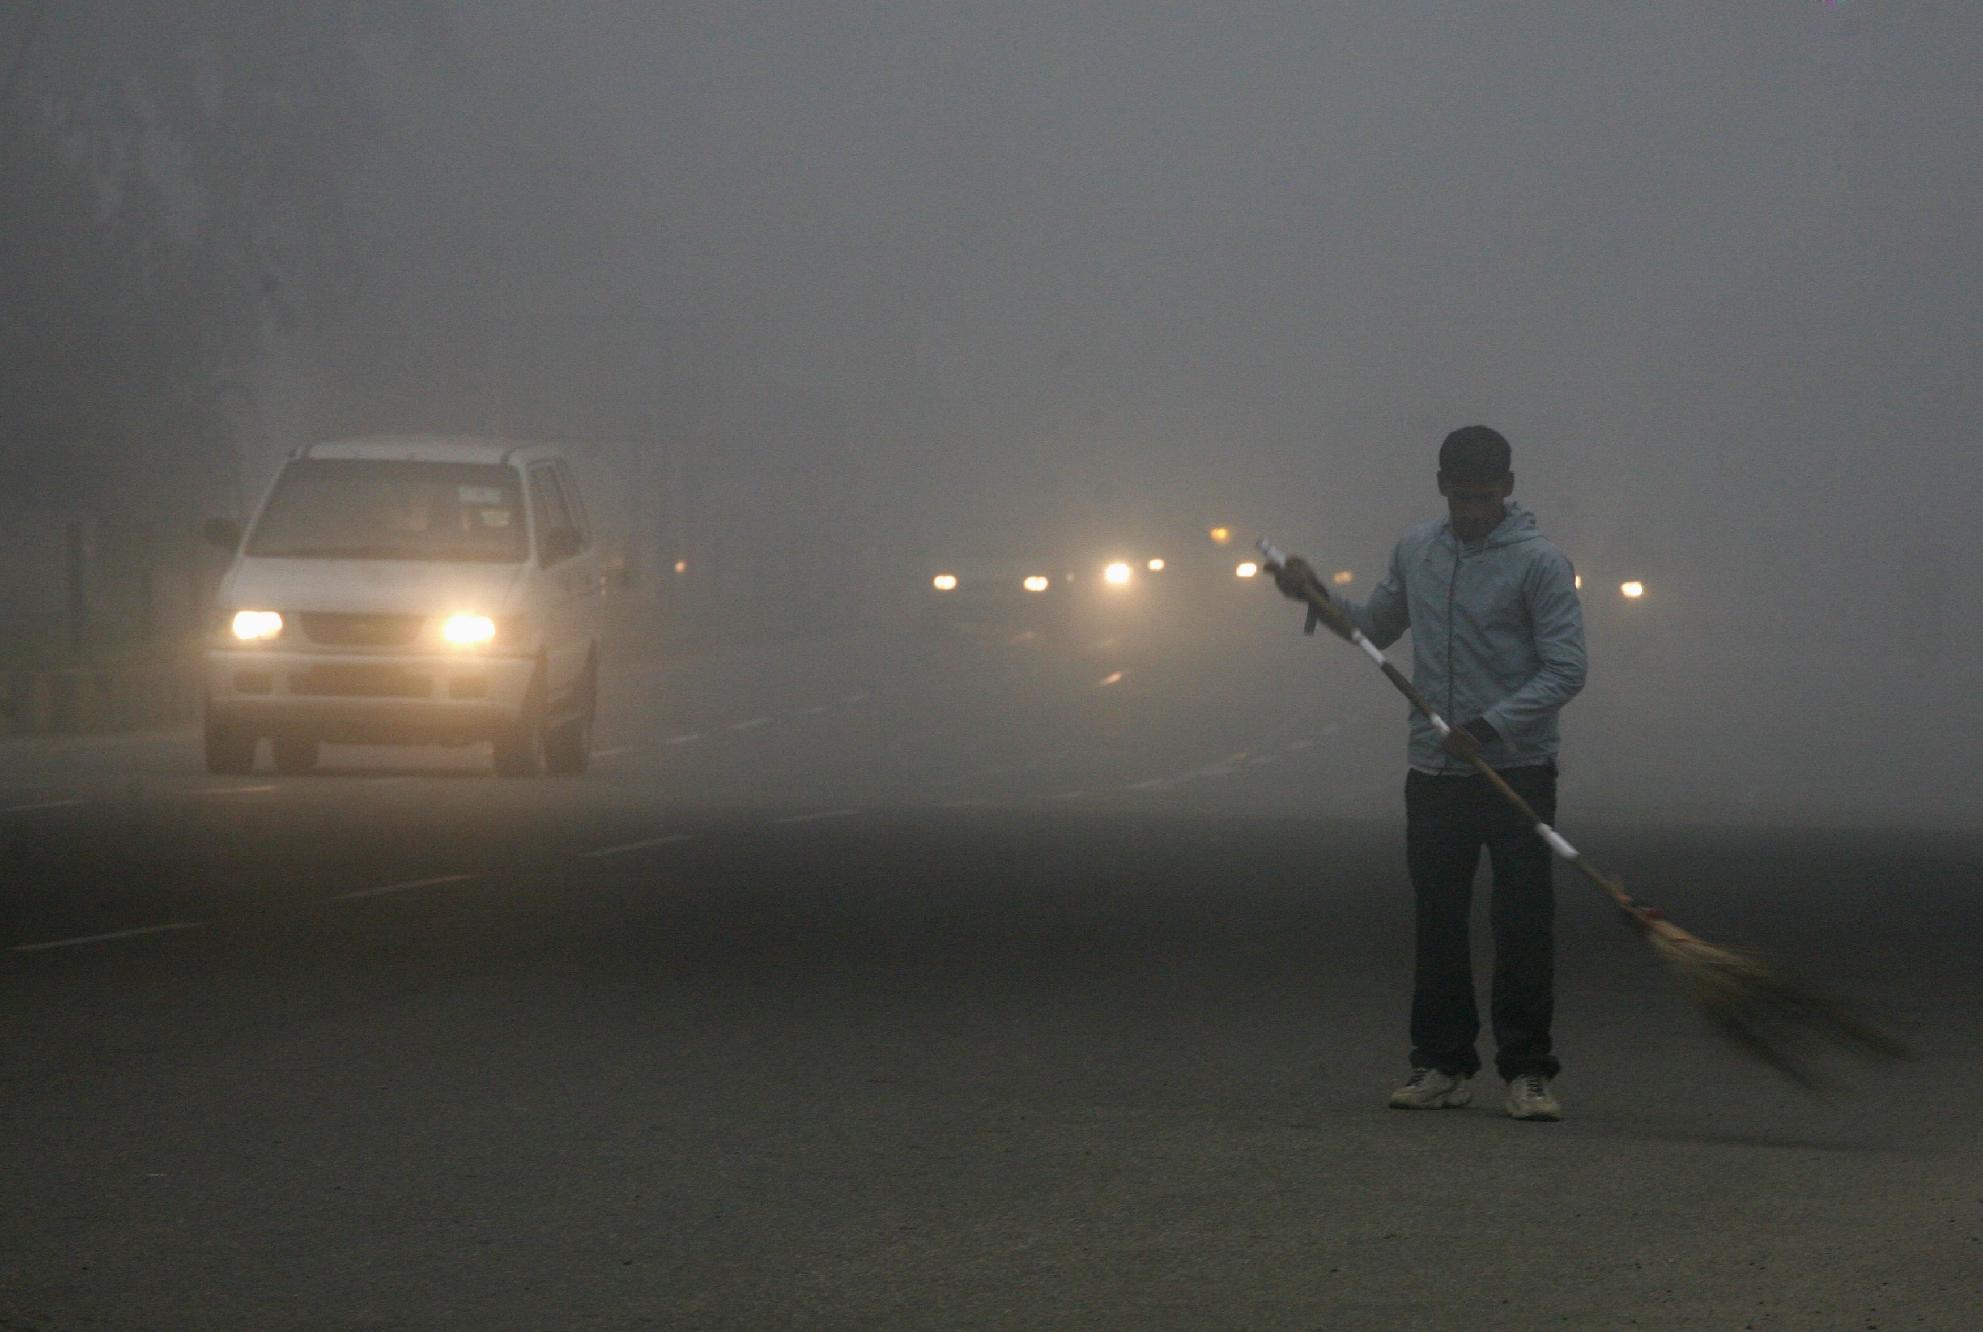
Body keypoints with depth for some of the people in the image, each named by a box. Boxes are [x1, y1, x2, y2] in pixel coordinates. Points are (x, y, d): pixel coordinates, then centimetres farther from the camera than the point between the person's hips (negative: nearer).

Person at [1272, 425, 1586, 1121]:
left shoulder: (1539, 562, -7)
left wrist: (1490, 726, -20)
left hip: (1519, 770, -5)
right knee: (1437, 922, 7)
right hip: (1434, 774, 5)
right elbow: (1378, 627, 25)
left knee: (1524, 926, -4)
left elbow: (1565, 671, -11)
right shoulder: (1415, 550, 10)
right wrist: (1320, 598, 9)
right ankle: (1442, 1063, 14)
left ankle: (1527, 1069, 0)